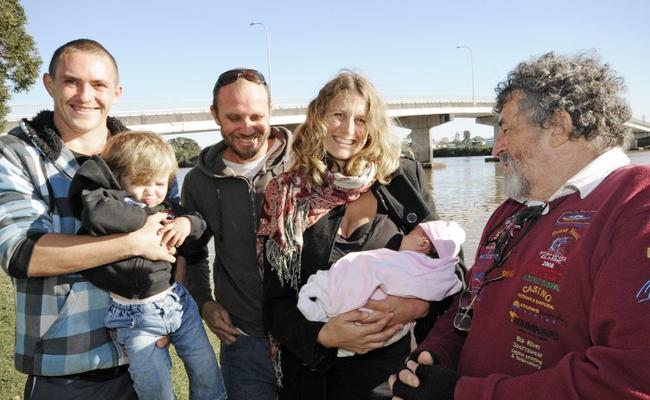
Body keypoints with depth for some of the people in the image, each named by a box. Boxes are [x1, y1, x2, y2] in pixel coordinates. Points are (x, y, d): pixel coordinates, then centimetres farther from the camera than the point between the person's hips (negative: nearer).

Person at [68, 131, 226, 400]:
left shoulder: (168, 207, 4)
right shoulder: (108, 200, -12)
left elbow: (202, 224, 14)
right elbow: (95, 214, -35)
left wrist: (188, 222, -10)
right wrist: (147, 216, -23)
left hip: (177, 299, 5)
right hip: (136, 315, -4)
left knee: (207, 371, 14)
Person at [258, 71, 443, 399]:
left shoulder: (405, 179, -4)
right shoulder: (286, 197, -3)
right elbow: (276, 304, -4)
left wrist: (418, 305, -20)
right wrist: (323, 335, -21)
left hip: (402, 365, 0)